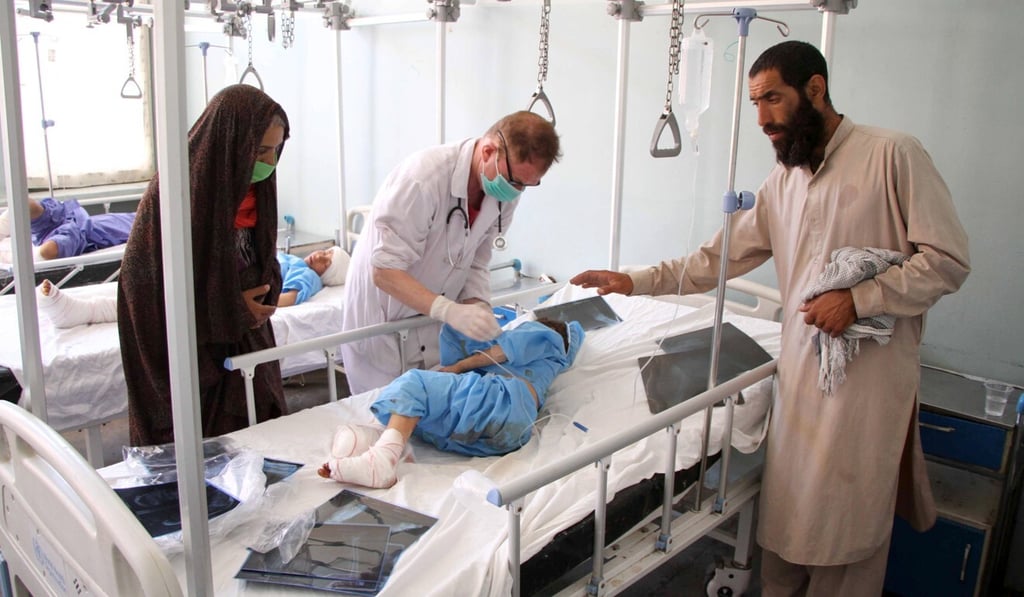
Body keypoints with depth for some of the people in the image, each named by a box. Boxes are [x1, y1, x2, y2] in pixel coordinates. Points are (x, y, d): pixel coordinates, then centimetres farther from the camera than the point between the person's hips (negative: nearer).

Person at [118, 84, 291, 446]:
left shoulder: (252, 188, 1)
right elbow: (149, 290, -17)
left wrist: (254, 299, -9)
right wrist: (232, 309, -15)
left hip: (246, 348, 6)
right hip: (193, 359, -6)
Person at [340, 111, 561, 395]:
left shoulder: (504, 193, -8)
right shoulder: (423, 178, -29)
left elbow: (476, 261, 0)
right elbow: (385, 272, -29)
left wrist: (477, 304, -18)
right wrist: (451, 311, -39)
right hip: (382, 323, -5)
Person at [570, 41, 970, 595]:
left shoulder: (892, 154, -6)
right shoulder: (782, 180, 13)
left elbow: (947, 258, -8)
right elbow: (719, 257, 14)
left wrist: (859, 298, -17)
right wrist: (634, 281, 7)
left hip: (869, 376, -5)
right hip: (799, 369, 6)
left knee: (846, 522, 3)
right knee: (783, 514, 12)